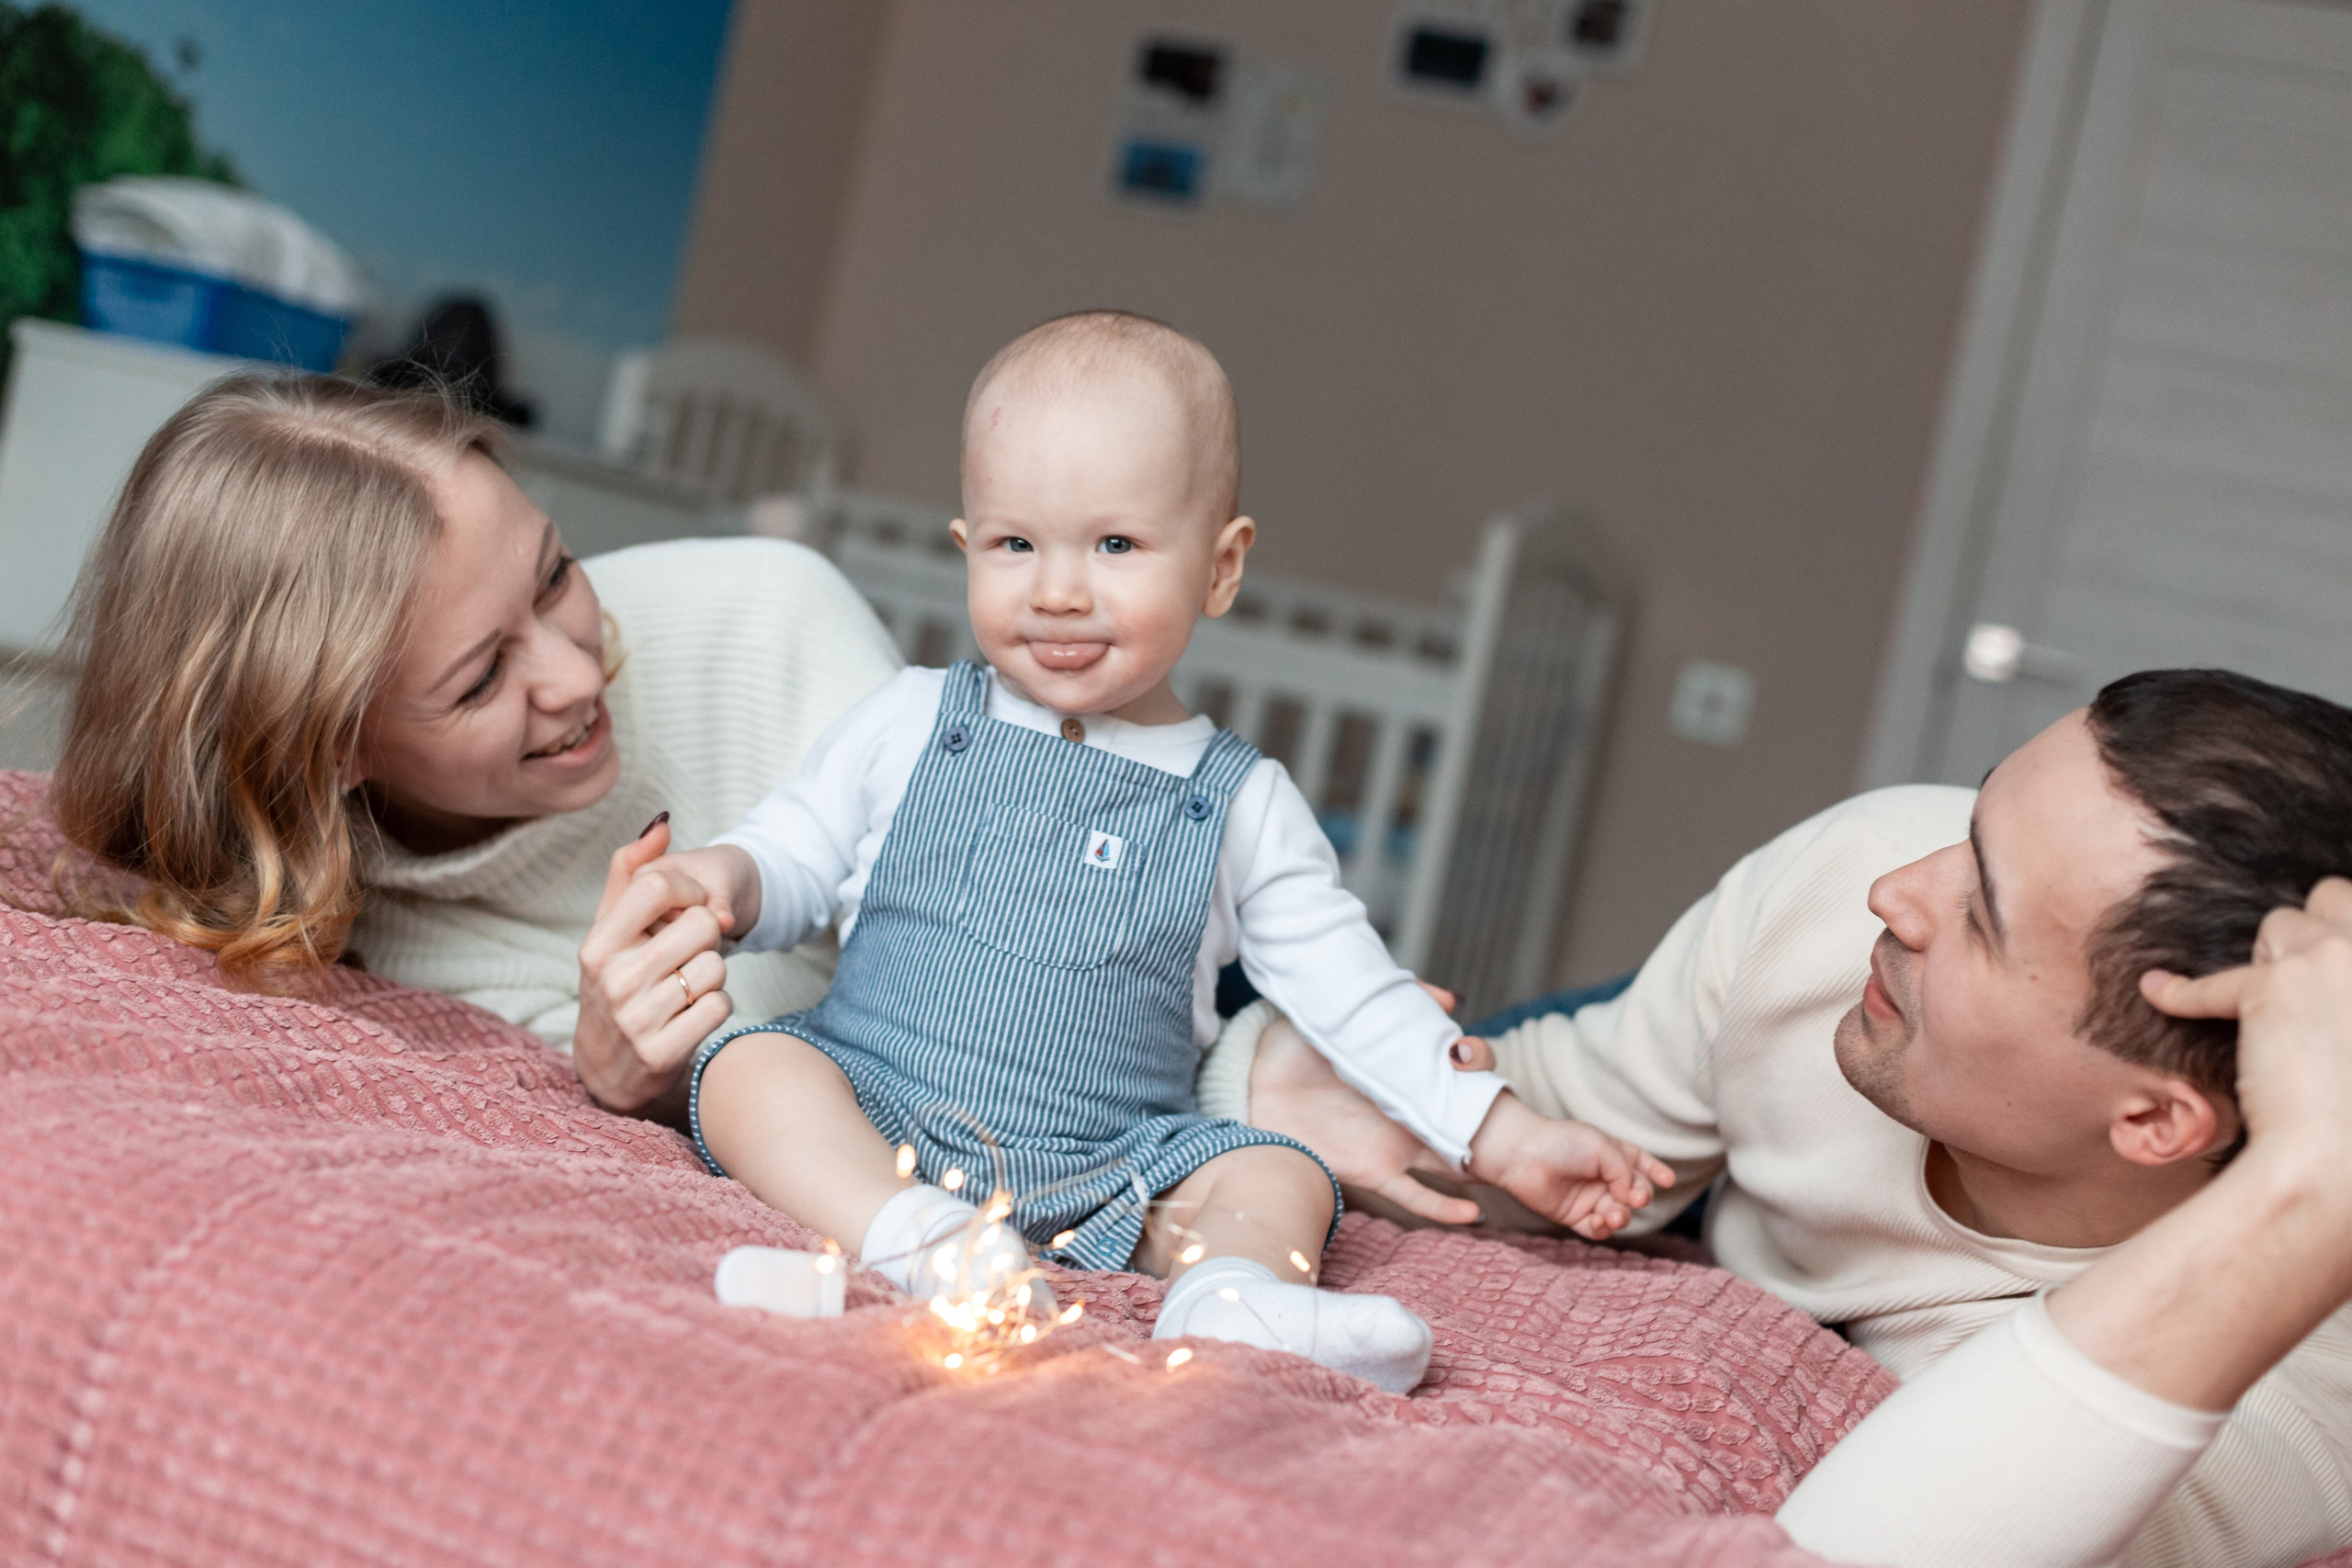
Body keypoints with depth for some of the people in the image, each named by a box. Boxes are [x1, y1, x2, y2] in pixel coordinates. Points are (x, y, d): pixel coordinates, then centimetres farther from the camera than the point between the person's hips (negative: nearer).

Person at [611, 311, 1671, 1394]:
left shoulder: (1240, 806, 6)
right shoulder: (911, 727, 6)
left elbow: (1358, 998, 9)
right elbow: (794, 859, 13)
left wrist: (1506, 1139, 3)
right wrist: (721, 881, -12)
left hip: (1104, 1172, 1)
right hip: (873, 1108, 0)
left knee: (1282, 1180, -18)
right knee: (750, 1068, -26)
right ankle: (927, 1245, -44)